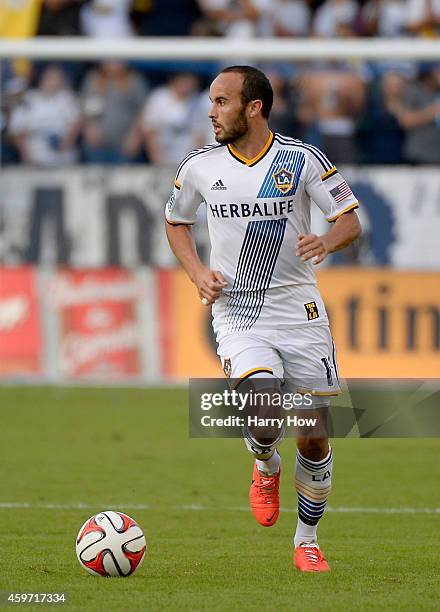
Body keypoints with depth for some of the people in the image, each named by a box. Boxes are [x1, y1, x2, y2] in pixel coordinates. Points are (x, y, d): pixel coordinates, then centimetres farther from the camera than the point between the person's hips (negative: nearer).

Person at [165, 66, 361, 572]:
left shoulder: (302, 159, -6)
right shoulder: (200, 166, 0)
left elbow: (351, 222, -3)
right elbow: (175, 222, 18)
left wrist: (325, 242, -25)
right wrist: (198, 273, 1)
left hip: (300, 311, 0)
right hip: (237, 316, 0)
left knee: (314, 438, 3)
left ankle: (307, 539, 25)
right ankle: (265, 469, 10)